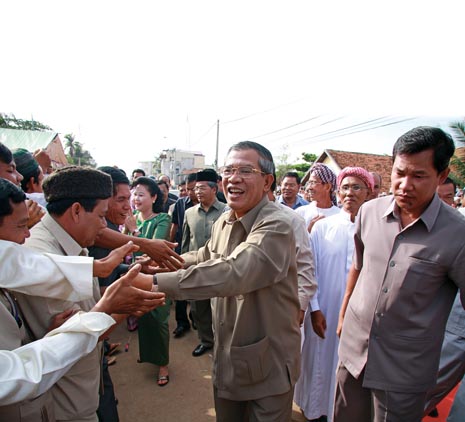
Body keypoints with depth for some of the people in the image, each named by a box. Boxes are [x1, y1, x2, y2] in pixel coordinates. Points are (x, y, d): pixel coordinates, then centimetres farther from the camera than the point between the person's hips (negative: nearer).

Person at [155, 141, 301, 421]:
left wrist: (156, 282, -40)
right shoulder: (223, 222, 0)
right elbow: (207, 256, 18)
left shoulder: (276, 226, -26)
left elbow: (232, 273, -40)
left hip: (268, 366, -7)